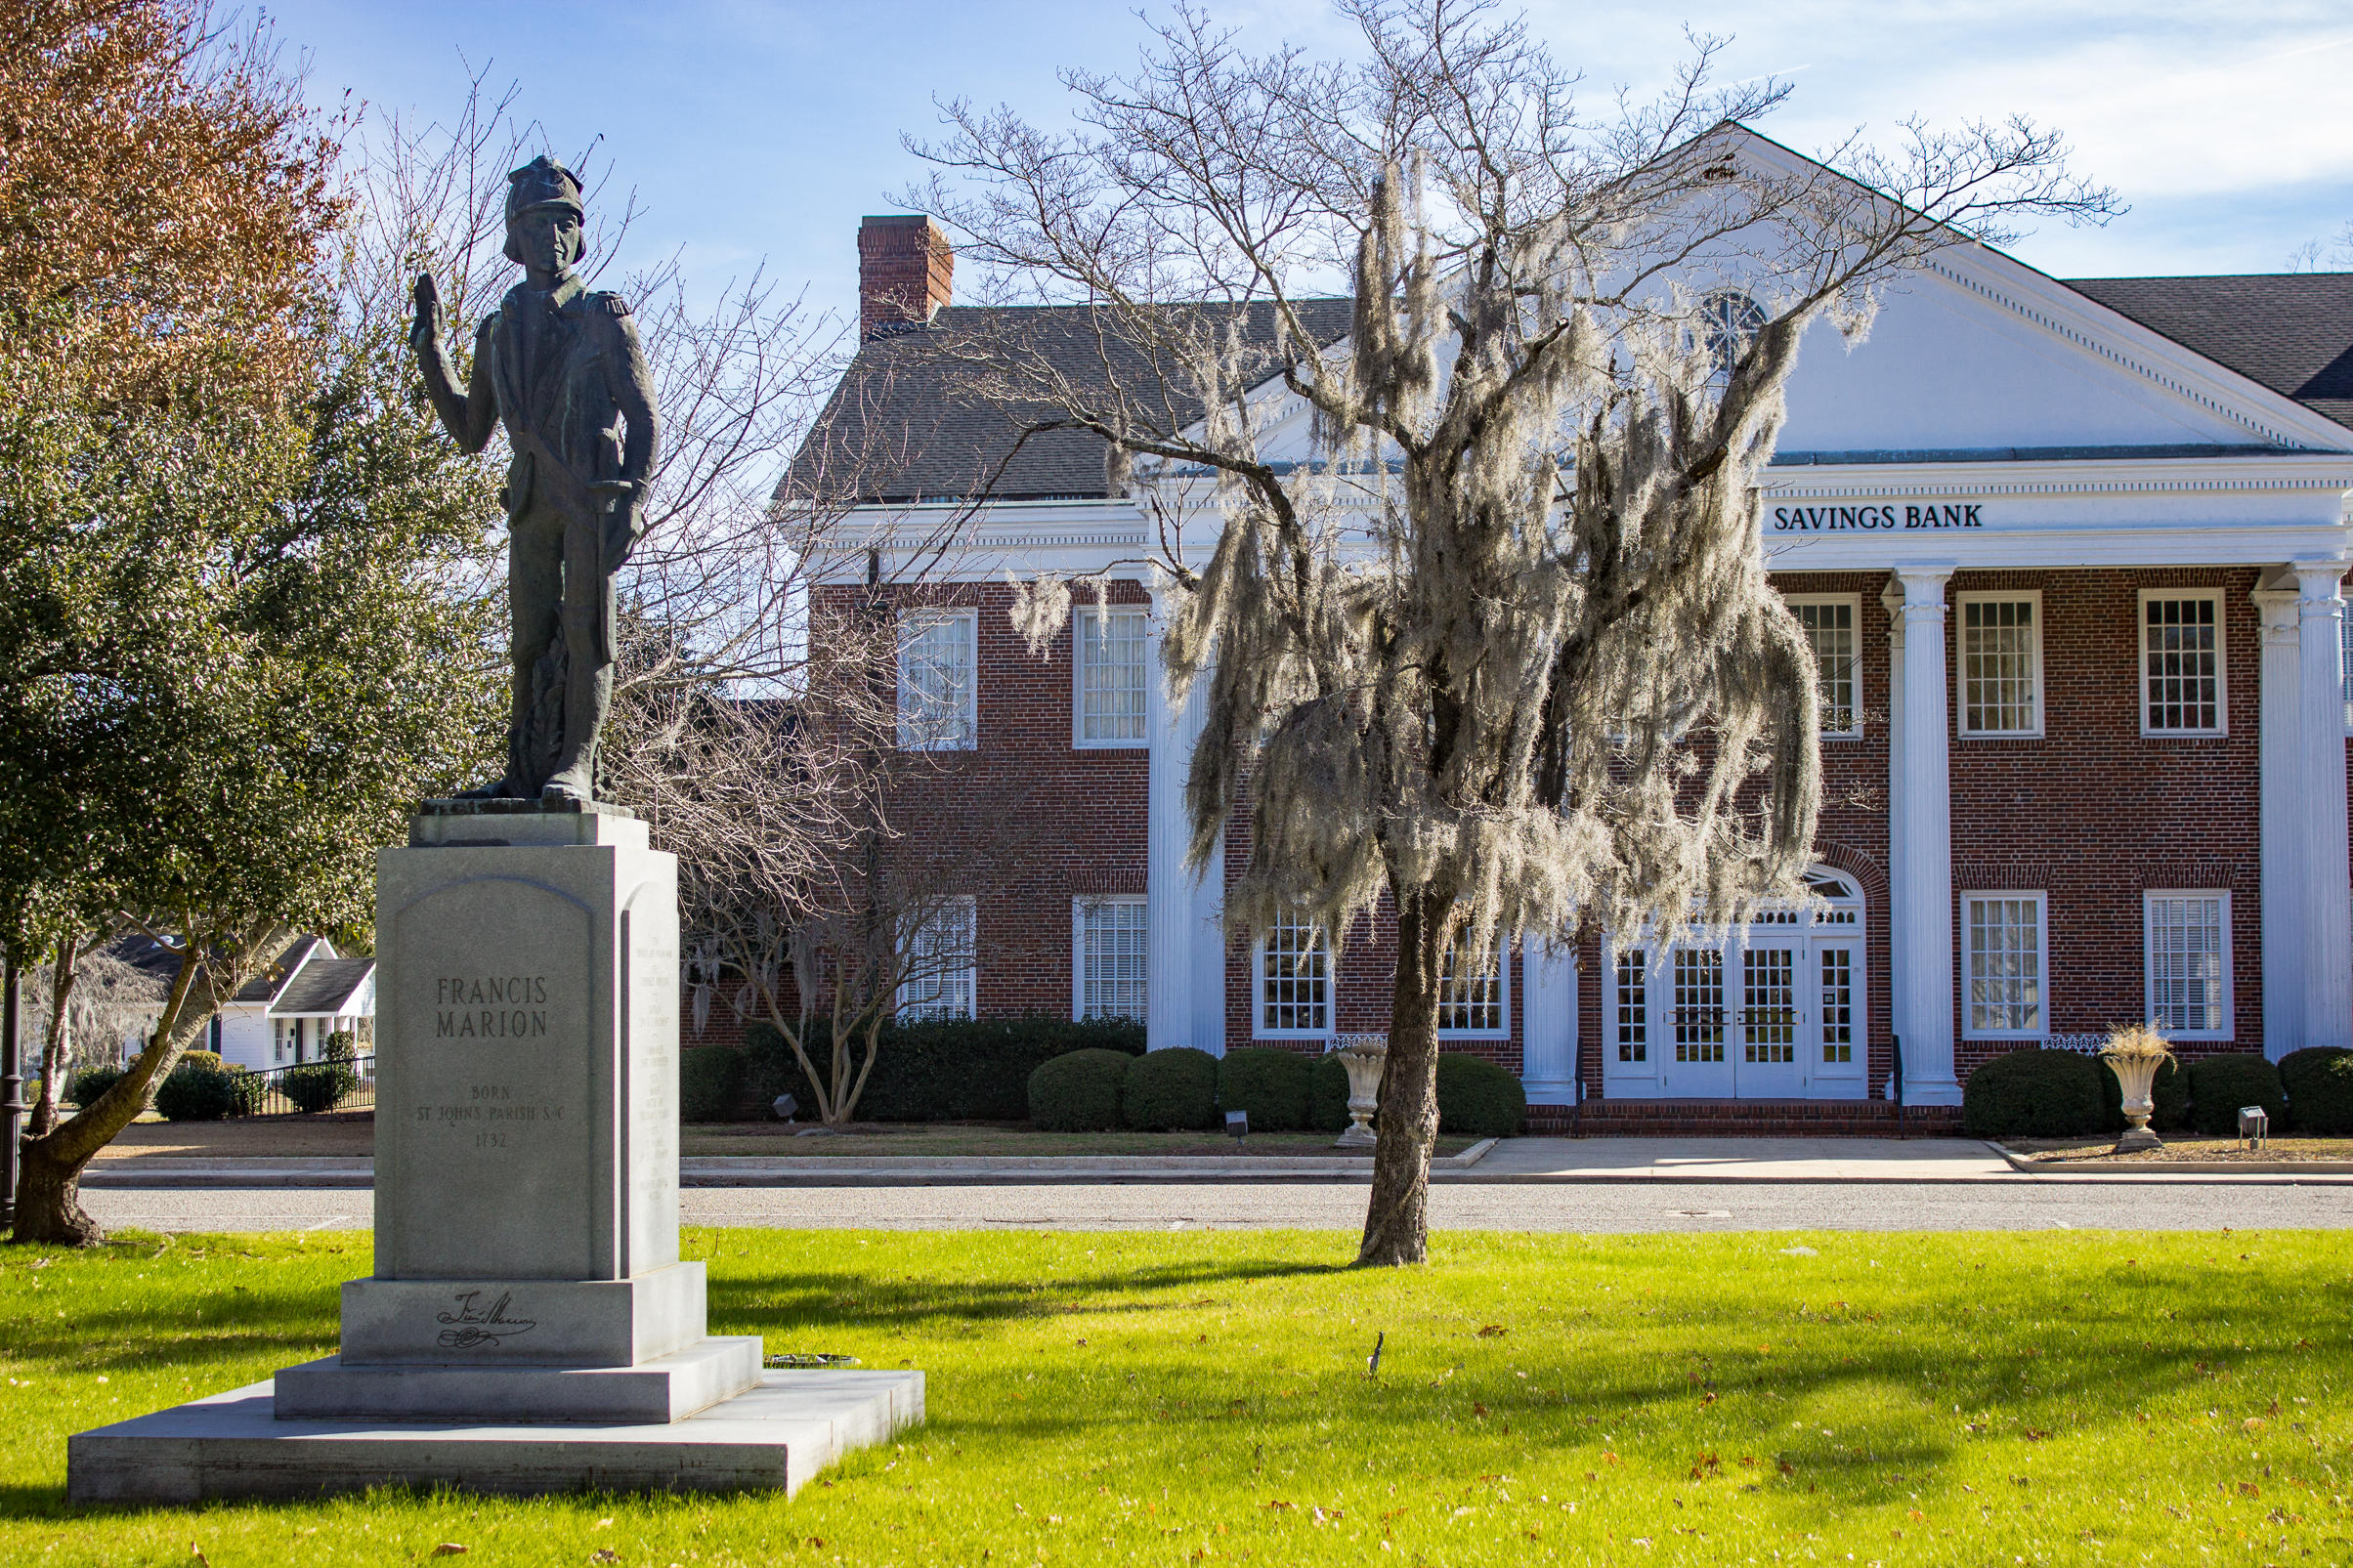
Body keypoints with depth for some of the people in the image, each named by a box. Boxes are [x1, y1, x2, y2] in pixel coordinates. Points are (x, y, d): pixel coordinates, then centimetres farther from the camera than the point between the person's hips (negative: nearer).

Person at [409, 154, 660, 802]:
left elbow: (645, 419, 0)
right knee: (530, 638, 3)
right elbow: (470, 432, 23)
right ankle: (525, 773, 3)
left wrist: (632, 499, -14)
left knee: (585, 626, -10)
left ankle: (576, 766, -11)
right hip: (531, 495, 5)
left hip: (593, 488, -5)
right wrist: (430, 345, 19)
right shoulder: (499, 330, 18)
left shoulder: (602, 317, 5)